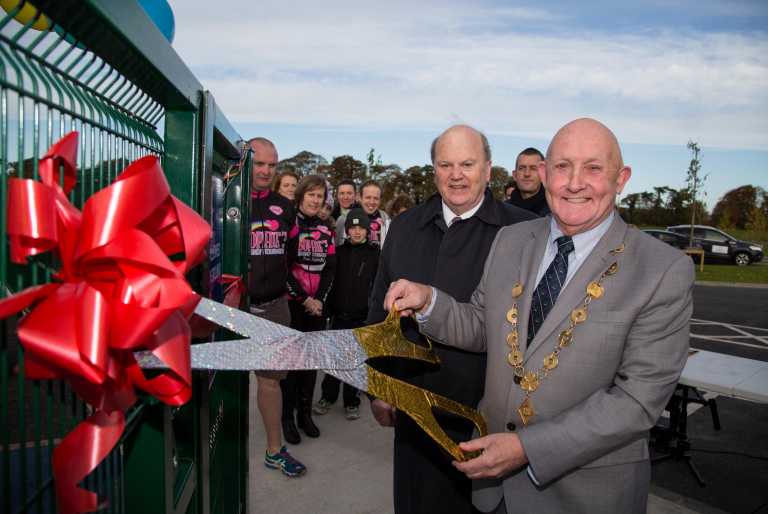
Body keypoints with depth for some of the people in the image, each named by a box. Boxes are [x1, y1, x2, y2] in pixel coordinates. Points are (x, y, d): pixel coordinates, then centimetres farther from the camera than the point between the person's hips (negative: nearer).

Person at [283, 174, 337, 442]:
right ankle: (287, 415, 13)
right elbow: (283, 268, -11)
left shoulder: (326, 231, 10)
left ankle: (305, 412, 22)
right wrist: (304, 299, -12)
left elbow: (330, 269, 8)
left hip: (317, 305, 5)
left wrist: (319, 299, -5)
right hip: (291, 303, -5)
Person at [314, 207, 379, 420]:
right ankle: (328, 396, 25)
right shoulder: (339, 251, 5)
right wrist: (328, 307, 2)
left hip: (362, 316, -2)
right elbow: (330, 280, 7)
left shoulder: (374, 254, -2)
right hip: (339, 314, 2)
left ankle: (351, 401, 22)